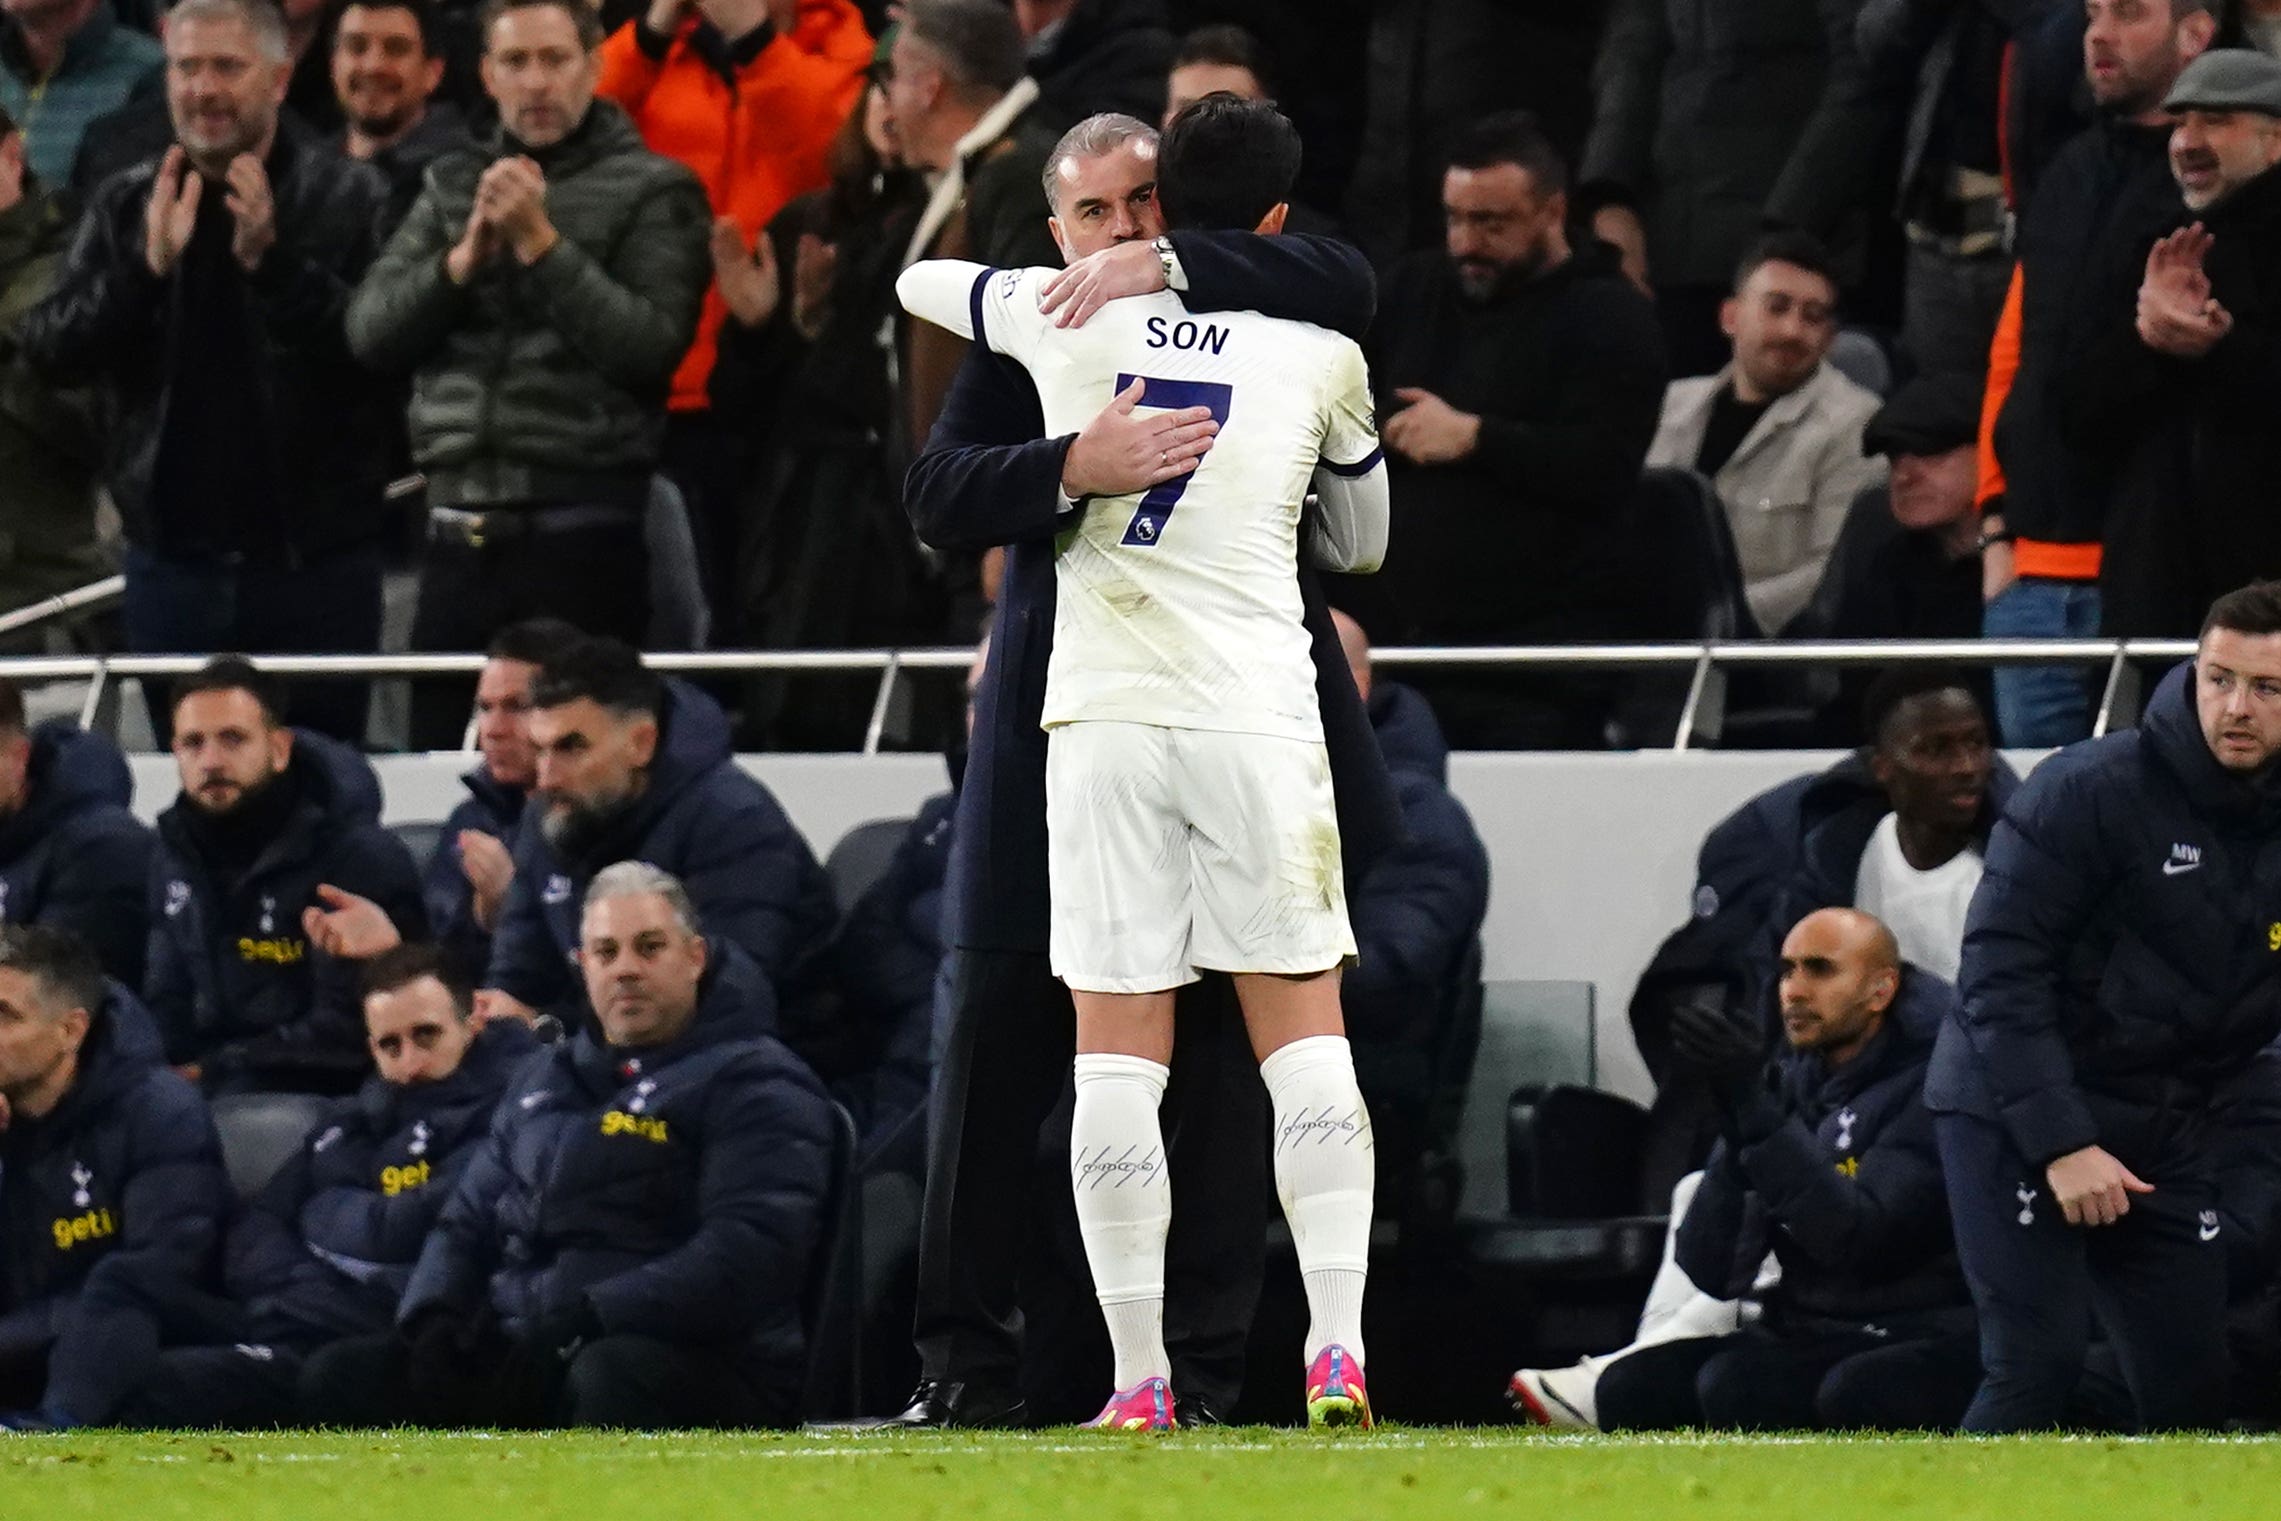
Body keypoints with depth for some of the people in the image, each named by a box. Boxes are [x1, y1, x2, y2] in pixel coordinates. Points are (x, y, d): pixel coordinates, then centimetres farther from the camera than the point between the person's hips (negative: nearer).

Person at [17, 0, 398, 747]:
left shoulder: (349, 201, -5)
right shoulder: (126, 205, 6)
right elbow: (51, 350, -2)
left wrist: (273, 261, -25)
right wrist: (147, 266, -17)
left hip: (317, 563, -3)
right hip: (174, 562, 3)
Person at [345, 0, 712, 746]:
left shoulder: (652, 192, 0)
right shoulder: (451, 186, 15)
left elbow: (650, 347, -12)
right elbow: (370, 332, 7)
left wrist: (540, 243, -14)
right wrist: (465, 257, -8)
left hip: (584, 535, -5)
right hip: (458, 535, 5)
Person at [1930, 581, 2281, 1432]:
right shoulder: (2090, 792, -16)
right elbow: (1999, 969, -18)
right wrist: (2060, 1142, -22)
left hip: (2163, 1135, 6)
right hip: (2015, 1116, -6)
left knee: (2191, 1388, 3)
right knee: (2037, 1364, -16)